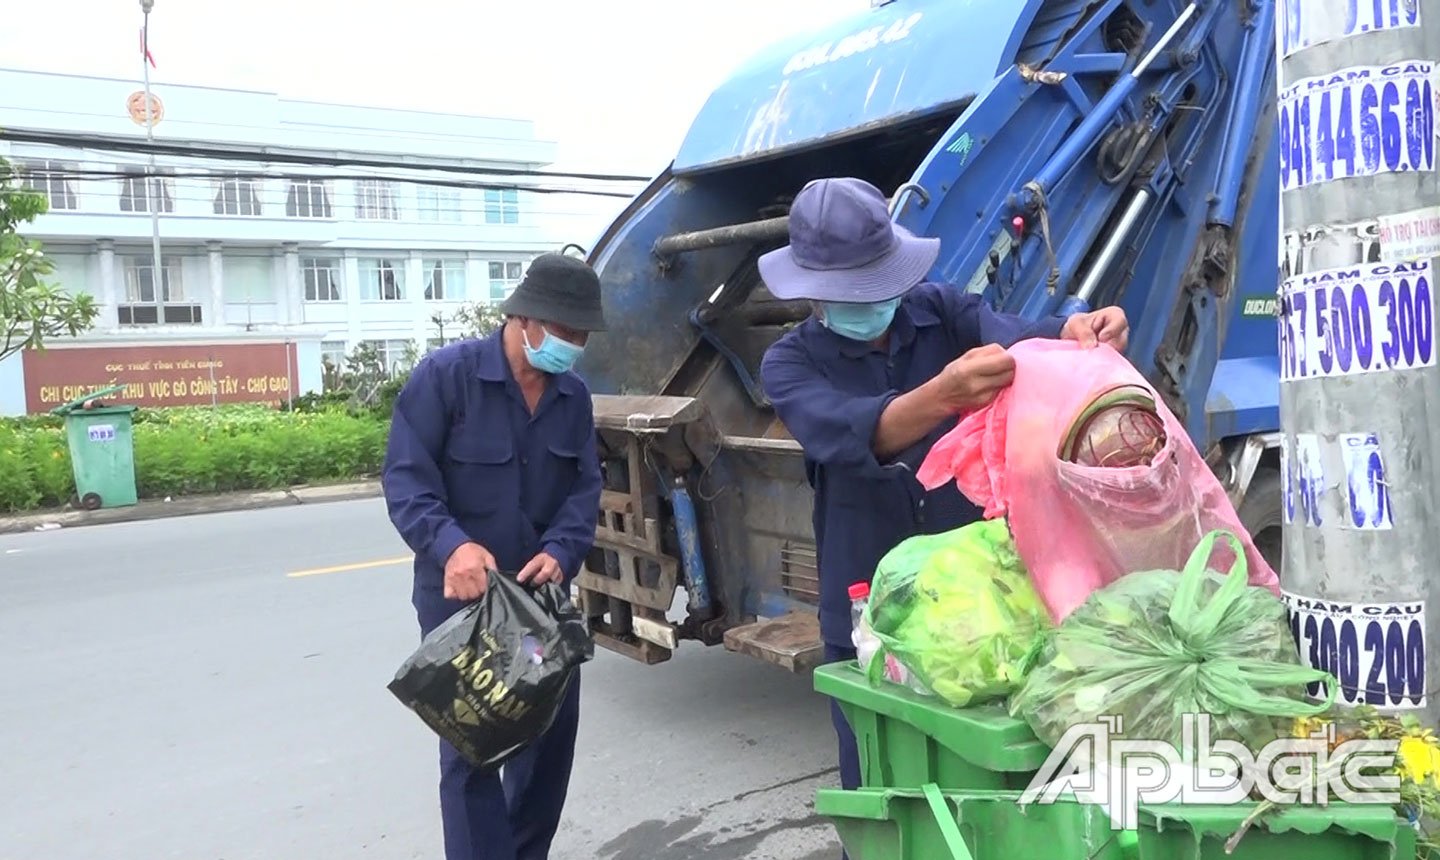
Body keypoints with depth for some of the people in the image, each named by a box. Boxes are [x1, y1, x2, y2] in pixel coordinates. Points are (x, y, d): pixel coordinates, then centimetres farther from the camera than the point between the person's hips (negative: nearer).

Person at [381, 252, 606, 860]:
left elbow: (585, 487, -1)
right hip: (460, 596, -5)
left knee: (553, 730, 16)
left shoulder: (573, 396, 1)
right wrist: (450, 544, -35)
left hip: (541, 592, 6)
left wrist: (560, 551, -21)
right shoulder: (445, 374, -15)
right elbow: (405, 475, -18)